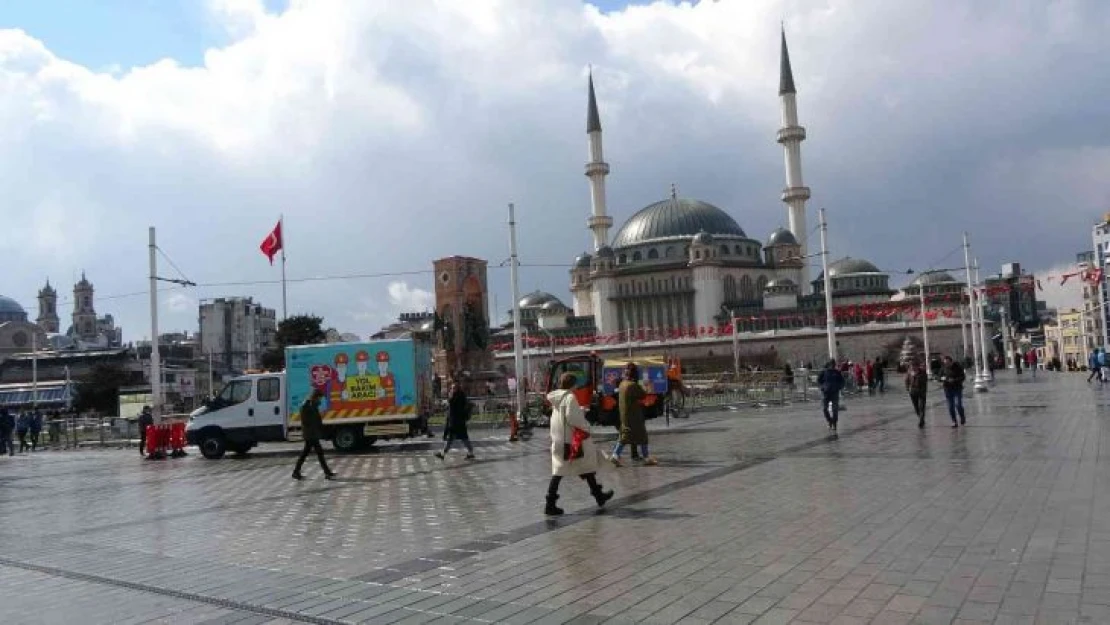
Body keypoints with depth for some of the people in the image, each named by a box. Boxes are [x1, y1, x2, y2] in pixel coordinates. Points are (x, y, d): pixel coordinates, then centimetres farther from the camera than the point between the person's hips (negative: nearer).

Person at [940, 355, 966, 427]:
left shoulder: (957, 367, -7)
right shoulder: (944, 369, 1)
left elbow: (962, 377, -9)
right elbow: (940, 377, 10)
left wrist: (954, 380, -23)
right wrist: (942, 378, -14)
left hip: (957, 388, -3)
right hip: (948, 389, 3)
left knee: (958, 404, -13)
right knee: (951, 407, 2)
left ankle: (962, 418, 13)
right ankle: (954, 422, 13)